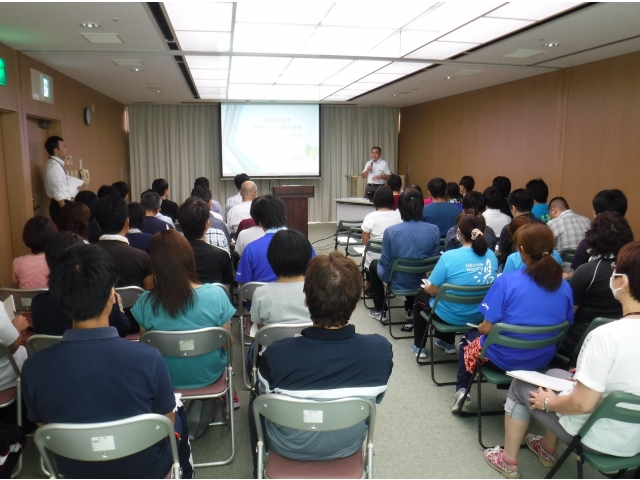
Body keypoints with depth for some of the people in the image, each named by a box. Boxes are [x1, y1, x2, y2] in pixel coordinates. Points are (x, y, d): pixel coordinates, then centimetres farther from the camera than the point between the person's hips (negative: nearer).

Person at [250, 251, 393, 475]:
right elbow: (376, 399, -7)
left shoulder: (277, 353, -34)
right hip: (348, 446, 2)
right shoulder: (381, 350, -28)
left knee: (256, 401, 29)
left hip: (289, 446, -1)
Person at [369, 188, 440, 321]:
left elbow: (385, 263, -14)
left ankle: (379, 310, 34)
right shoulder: (434, 230, -17)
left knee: (375, 264, 29)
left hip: (397, 283, -3)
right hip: (421, 281, 3)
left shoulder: (391, 231, -24)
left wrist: (385, 276, 8)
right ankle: (410, 309, 45)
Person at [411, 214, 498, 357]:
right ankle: (448, 344, 43)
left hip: (451, 316, -5)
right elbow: (486, 286, 8)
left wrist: (426, 286, 7)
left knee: (421, 295, 26)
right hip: (479, 316, 5)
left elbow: (432, 290, -17)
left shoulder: (449, 256, -24)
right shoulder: (491, 256, -8)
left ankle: (418, 346, 35)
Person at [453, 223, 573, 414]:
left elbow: (487, 328, -19)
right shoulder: (565, 287, -9)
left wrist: (480, 327, 3)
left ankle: (461, 390, 17)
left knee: (470, 336, 27)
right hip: (543, 361, 5)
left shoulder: (507, 281, -23)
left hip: (505, 359, -5)